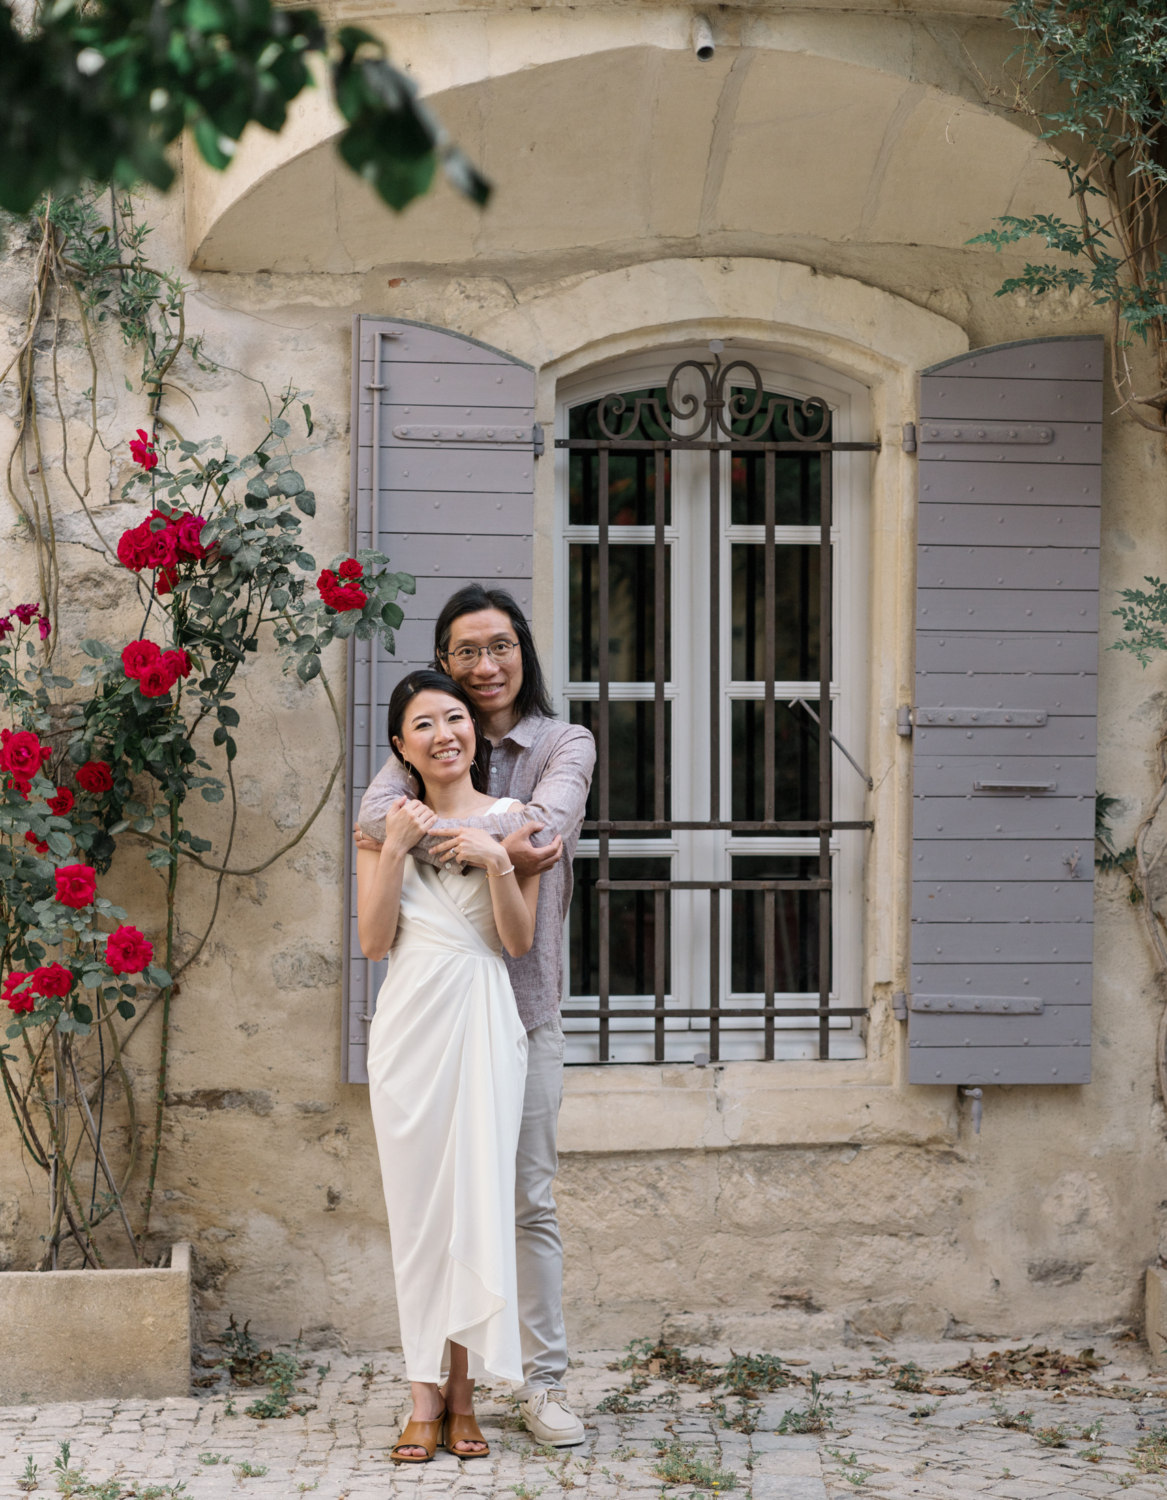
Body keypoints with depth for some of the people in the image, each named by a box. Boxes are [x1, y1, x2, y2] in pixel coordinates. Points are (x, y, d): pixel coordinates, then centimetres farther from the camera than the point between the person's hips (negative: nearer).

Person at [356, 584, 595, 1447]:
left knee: (532, 1197, 1)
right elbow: (375, 816, -14)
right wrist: (496, 840, -24)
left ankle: (545, 1381, 6)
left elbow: (546, 821, -17)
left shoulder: (565, 744, 5)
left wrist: (430, 832, -20)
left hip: (523, 999, -1)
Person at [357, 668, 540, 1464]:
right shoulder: (386, 825, 8)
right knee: (417, 1203, 2)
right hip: (410, 1018, 1)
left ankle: (463, 1391, 4)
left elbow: (520, 941, -2)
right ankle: (426, 1394, 8)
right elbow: (374, 941, 0)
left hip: (484, 1018, -1)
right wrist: (394, 850, -8)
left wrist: (497, 861, -14)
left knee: (479, 1197, -3)